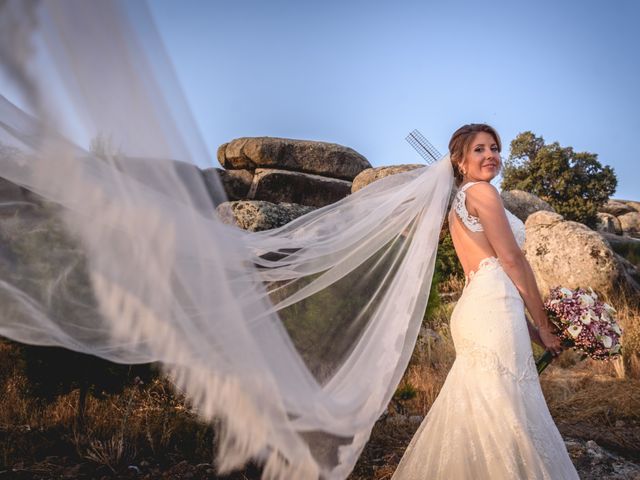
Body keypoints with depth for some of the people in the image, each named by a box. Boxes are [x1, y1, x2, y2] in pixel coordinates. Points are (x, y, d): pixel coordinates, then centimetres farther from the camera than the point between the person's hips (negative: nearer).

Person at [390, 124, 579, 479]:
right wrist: (544, 324, 0)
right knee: (507, 412, -7)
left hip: (475, 306, 9)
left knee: (480, 409, 13)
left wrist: (527, 327, 22)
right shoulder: (482, 191, -2)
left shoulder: (458, 203, 25)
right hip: (494, 307, -9)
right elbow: (512, 259, -7)